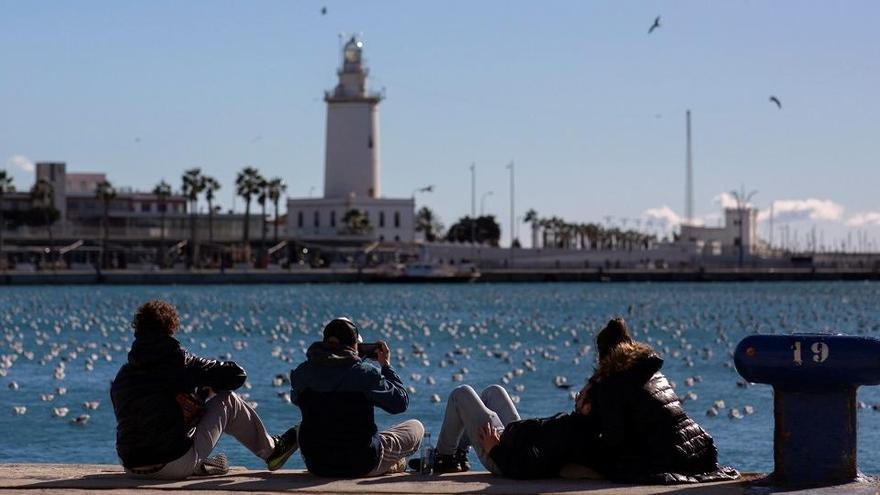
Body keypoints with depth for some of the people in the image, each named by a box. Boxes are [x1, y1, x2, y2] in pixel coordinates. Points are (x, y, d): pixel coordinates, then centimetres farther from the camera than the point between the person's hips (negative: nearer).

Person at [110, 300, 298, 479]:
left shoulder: (122, 375, 6)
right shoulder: (180, 362, -9)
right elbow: (237, 375, -3)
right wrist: (209, 386, 19)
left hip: (132, 467, 5)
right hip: (175, 465, -5)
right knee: (227, 401, 11)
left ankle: (198, 464, 27)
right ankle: (271, 450, 28)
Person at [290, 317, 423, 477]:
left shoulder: (302, 373, -6)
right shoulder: (366, 373, -18)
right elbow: (401, 403, -4)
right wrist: (386, 366, 8)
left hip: (315, 466, 3)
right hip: (362, 466, -3)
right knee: (416, 427, 17)